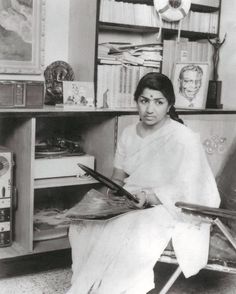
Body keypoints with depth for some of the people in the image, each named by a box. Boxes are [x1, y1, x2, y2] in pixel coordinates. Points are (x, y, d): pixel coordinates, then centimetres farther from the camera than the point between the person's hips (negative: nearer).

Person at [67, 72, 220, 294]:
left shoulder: (184, 138, -14)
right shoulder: (129, 133, 5)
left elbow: (184, 191, -16)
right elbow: (118, 176, 12)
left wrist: (148, 197, -28)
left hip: (171, 210, -5)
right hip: (130, 205, 6)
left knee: (133, 240, -34)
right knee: (83, 226, -18)